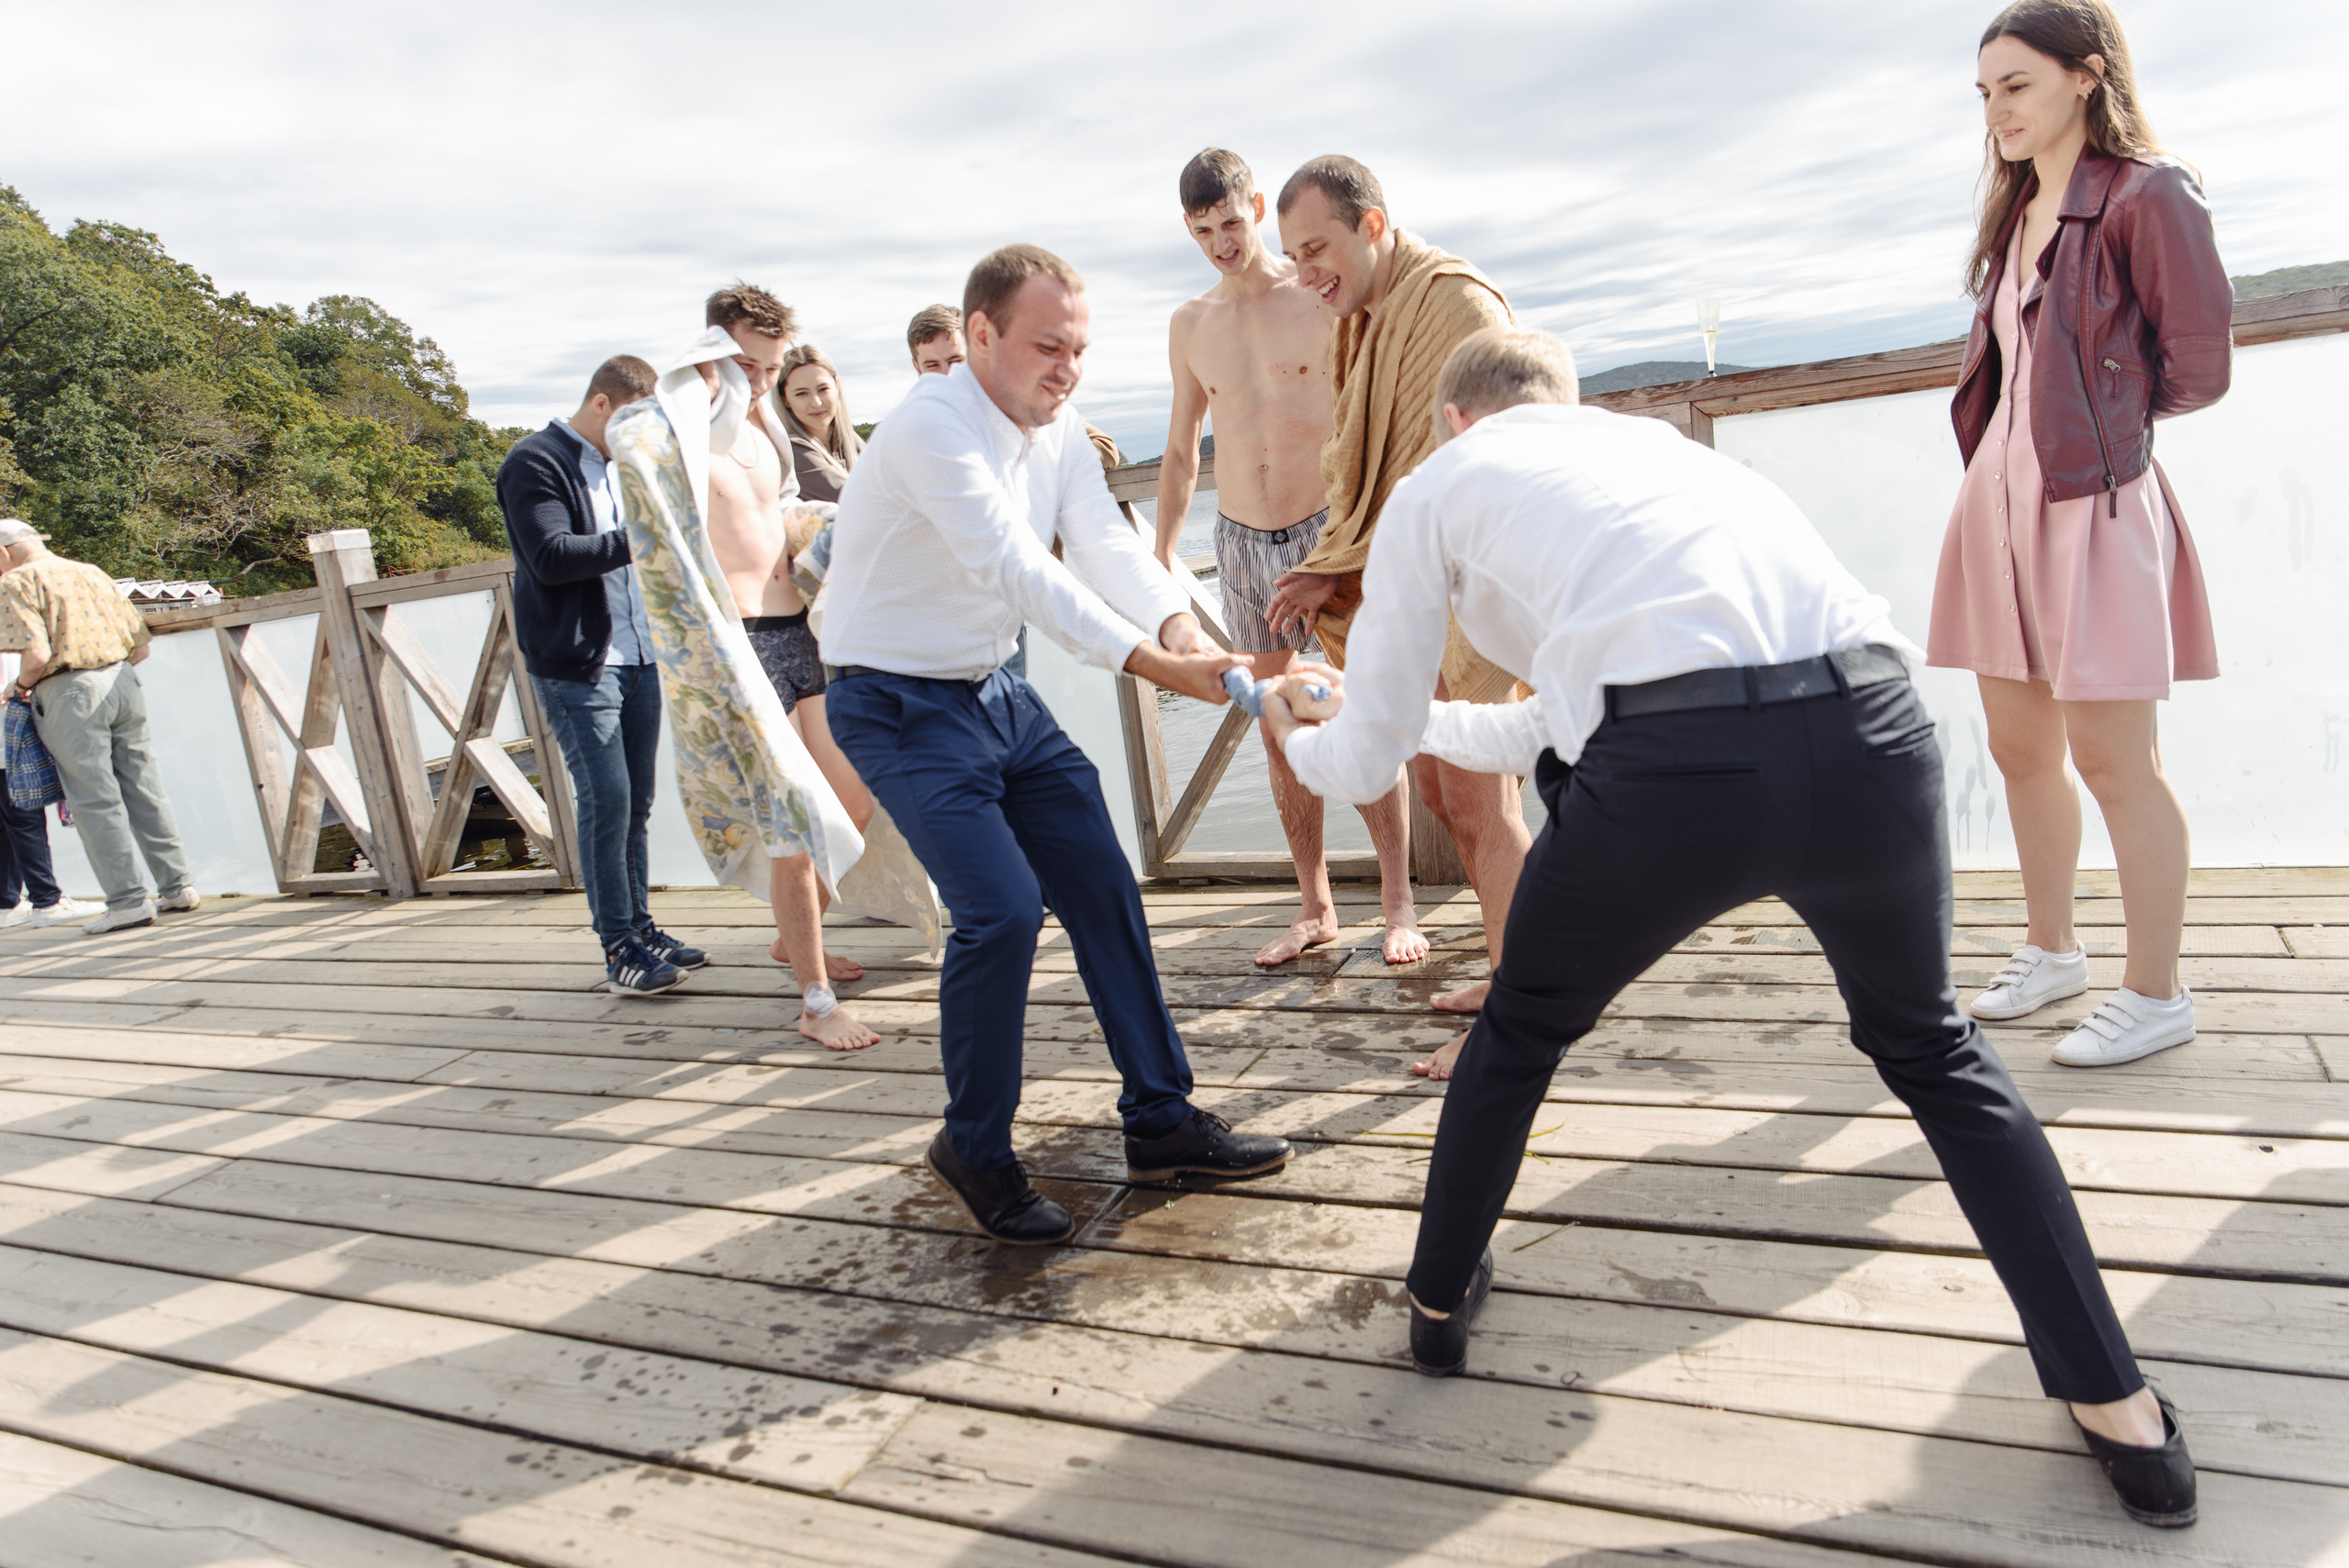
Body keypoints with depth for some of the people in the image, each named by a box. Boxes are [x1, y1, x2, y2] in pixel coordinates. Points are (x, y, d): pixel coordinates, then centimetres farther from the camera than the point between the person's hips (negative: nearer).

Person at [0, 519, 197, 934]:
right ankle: (177, 886, 14)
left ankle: (128, 900, -1)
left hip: (71, 693, -6)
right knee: (144, 791, 11)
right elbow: (140, 644, 14)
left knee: (95, 802, -1)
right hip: (123, 682, 6)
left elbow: (37, 654, -16)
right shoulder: (92, 572, 17)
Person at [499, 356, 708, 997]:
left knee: (636, 800, 9)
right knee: (605, 799, -8)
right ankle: (618, 946, -1)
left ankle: (639, 926, 18)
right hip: (577, 664, -8)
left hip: (639, 656, 8)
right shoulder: (535, 463, -6)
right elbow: (552, 559, -18)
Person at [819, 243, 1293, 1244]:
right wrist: (1155, 664, -42)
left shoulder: (1059, 428, 3)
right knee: (1002, 907, -19)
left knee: (1102, 888, 5)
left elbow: (1106, 541, -11)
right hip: (902, 705, -8)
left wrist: (1181, 623, -32)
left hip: (998, 692, 8)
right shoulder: (932, 428, -22)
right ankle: (974, 1150, 5)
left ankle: (1160, 1120, 18)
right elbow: (1018, 568, -34)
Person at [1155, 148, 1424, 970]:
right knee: (1278, 731, 5)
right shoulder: (1190, 325, 11)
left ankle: (1398, 903, 8)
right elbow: (1181, 449, 19)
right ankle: (1314, 908, 16)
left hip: (1326, 529, -4)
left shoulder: (1322, 298, -3)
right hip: (1240, 541, 4)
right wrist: (1162, 552, 15)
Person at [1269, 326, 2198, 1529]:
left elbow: (1365, 763, 25)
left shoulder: (1439, 483, 22)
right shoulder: (1657, 441, 37)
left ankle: (1439, 1303, 45)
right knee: (1930, 1046, 31)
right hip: (1873, 733, 5)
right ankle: (2119, 1411, 31)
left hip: (1672, 775, -4)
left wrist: (1300, 734, 48)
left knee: (1522, 1029, 26)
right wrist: (1399, 713, 60)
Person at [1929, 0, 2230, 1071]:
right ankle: (2052, 952, 28)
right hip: (2001, 498, 8)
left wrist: (2106, 414, 6)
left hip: (2092, 501, -8)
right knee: (2019, 747, 13)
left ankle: (2155, 993, 10)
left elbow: (2198, 369, -7)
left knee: (2110, 758, -3)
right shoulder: (2017, 212, 16)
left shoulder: (2146, 195, -6)